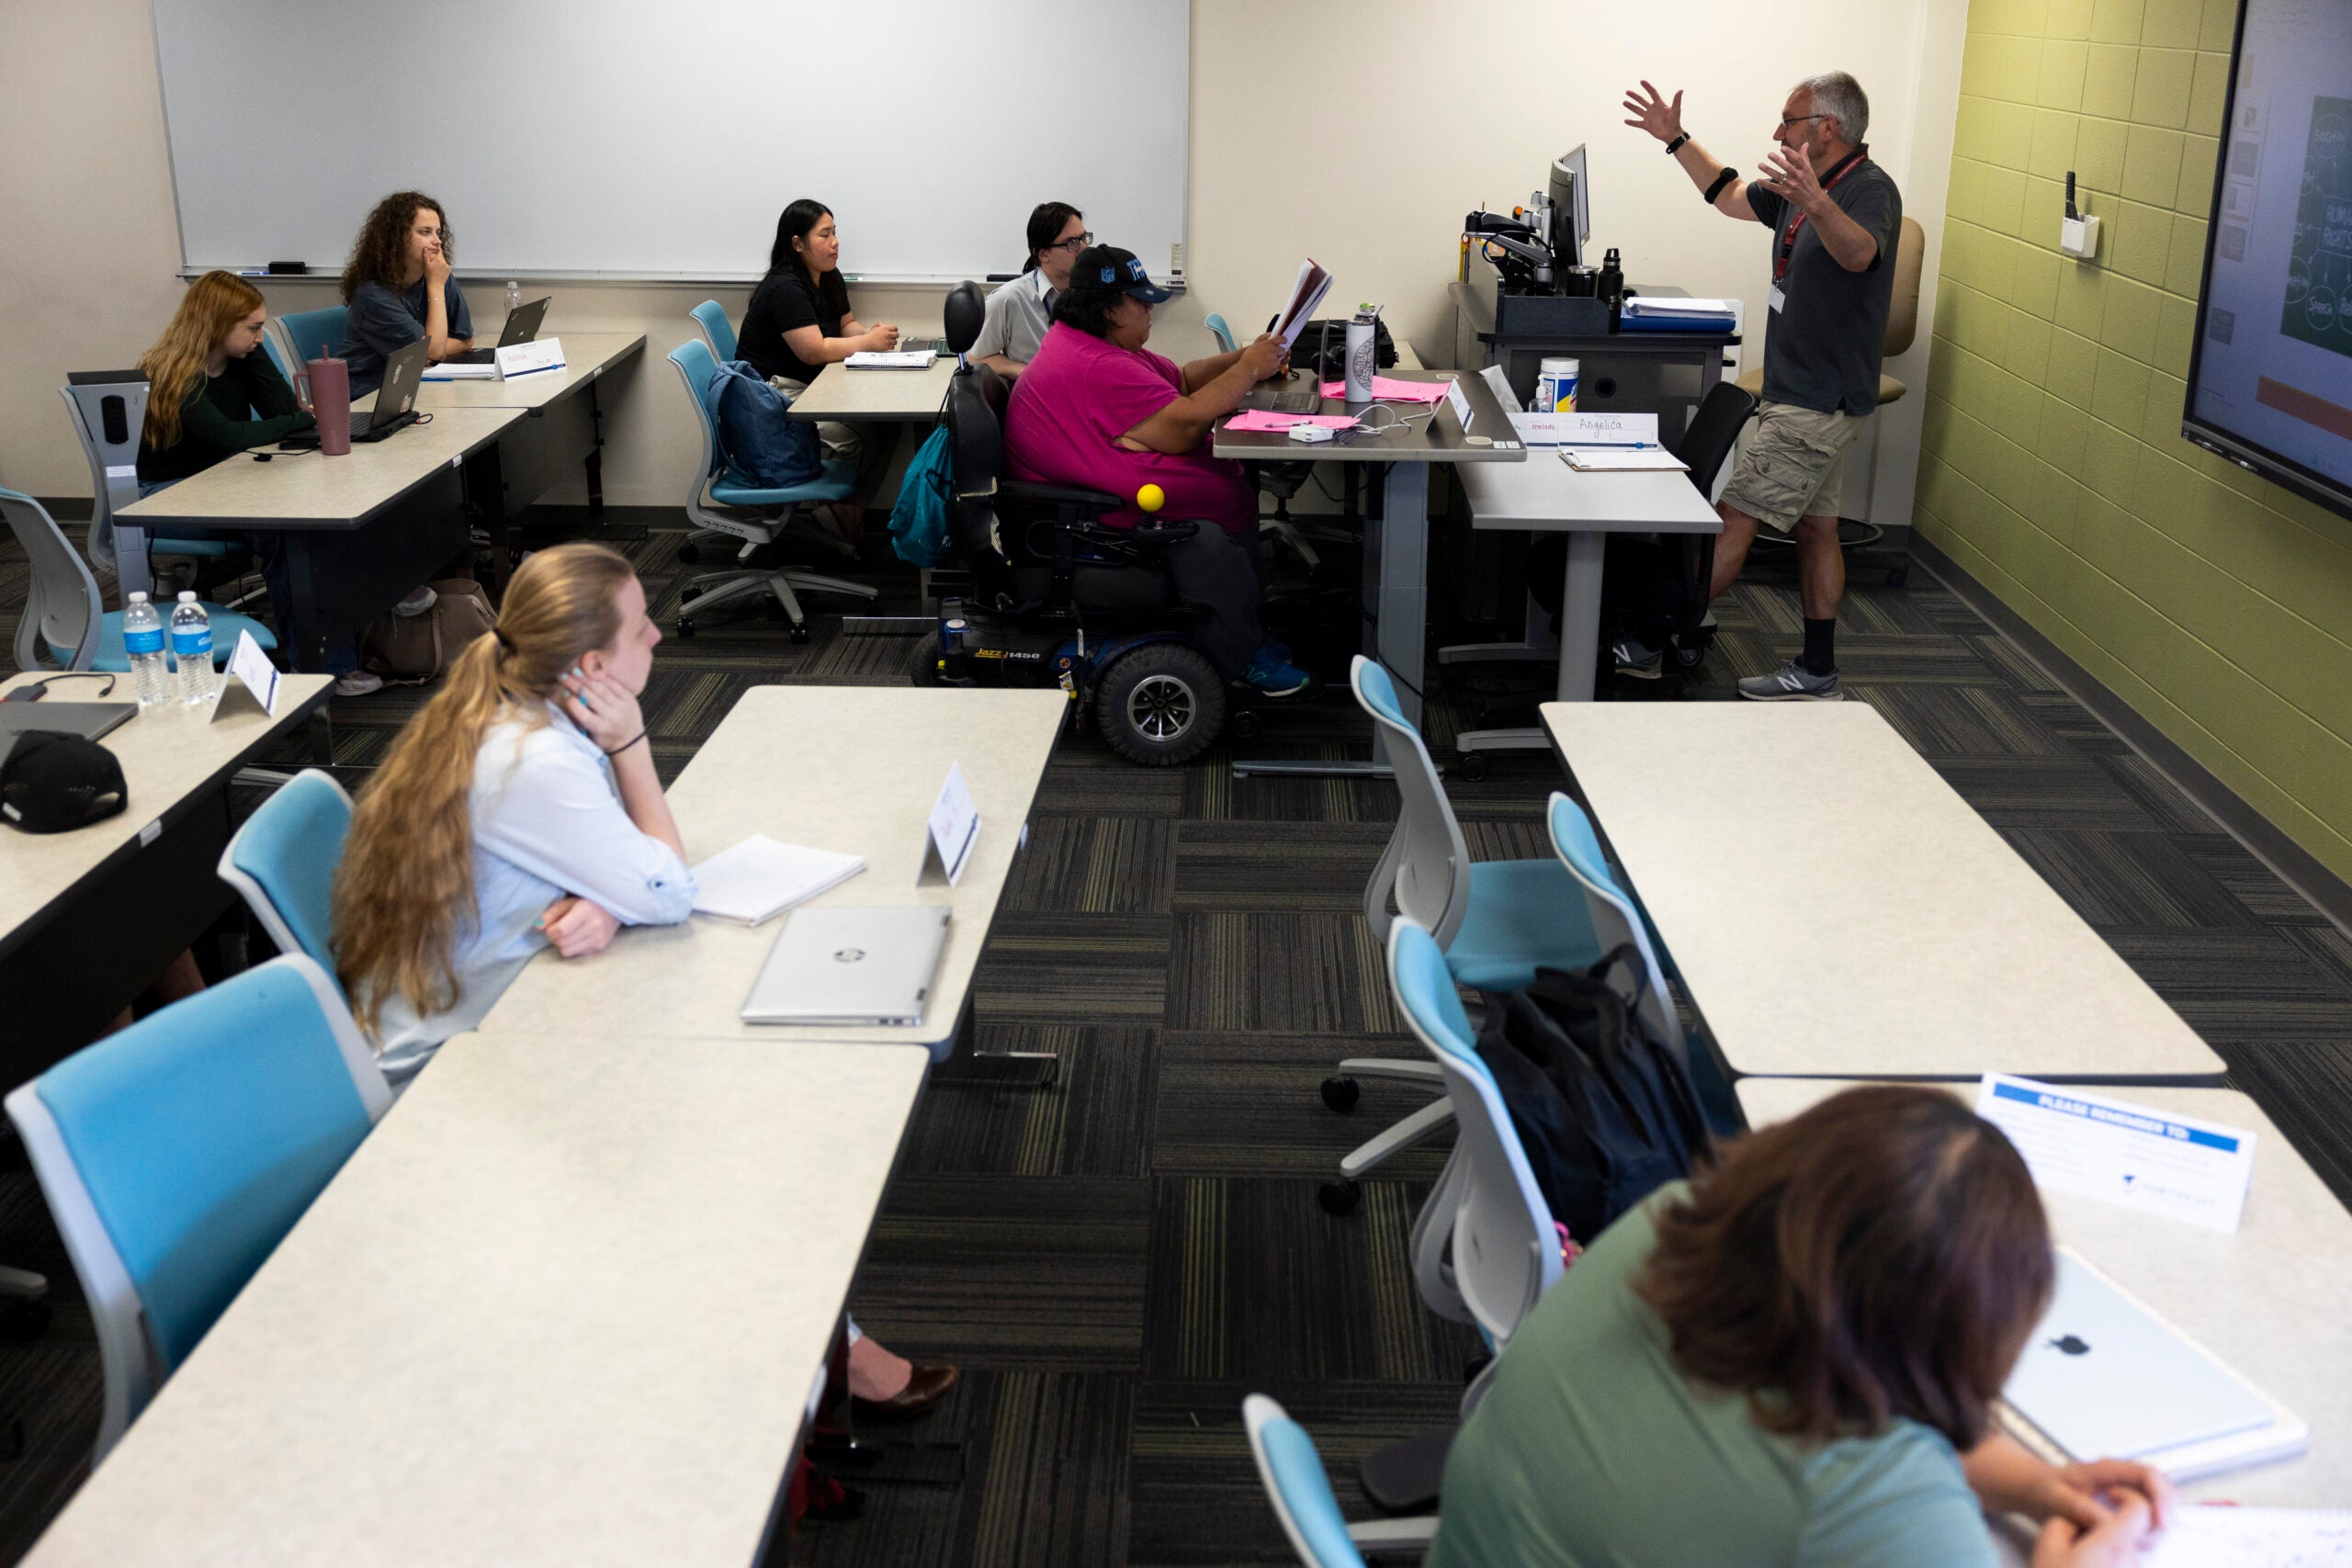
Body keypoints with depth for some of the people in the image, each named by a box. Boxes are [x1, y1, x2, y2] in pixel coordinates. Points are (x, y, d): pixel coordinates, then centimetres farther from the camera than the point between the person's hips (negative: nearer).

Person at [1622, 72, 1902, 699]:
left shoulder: (1871, 190, -18)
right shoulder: (1800, 189, 11)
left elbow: (1858, 253, -40)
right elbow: (1731, 196, 27)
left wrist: (1818, 205, -60)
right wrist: (1676, 139, 21)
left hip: (1818, 404, -10)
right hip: (1807, 395, 10)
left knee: (1735, 518, -8)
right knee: (1813, 528, 12)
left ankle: (1648, 642, -4)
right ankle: (1816, 671, 17)